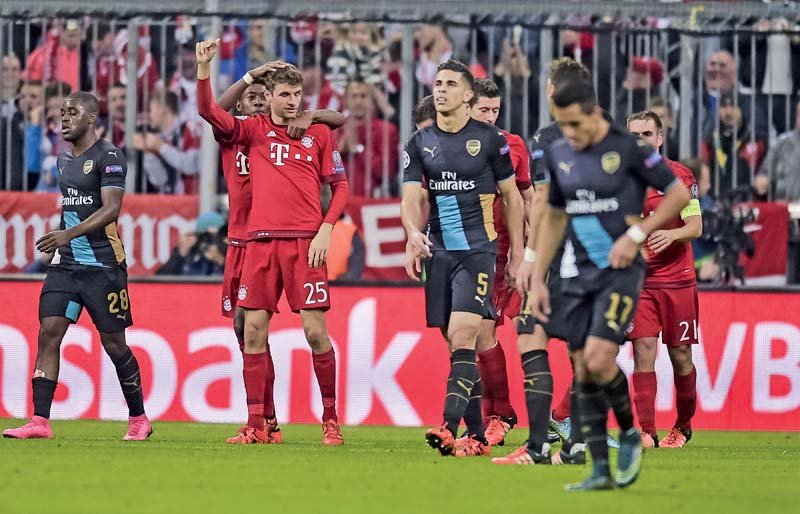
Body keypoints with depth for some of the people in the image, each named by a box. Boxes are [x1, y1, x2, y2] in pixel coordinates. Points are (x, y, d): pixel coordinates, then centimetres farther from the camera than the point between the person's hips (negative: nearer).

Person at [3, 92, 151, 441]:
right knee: (49, 331, -7)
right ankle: (40, 422, -11)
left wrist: (69, 234, -30)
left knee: (114, 343, 0)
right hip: (65, 263, 7)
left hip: (103, 265, -7)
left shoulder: (108, 157, -10)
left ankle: (138, 419, 17)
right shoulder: (64, 159, 15)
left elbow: (111, 209, -20)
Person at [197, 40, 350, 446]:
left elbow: (340, 186, 7)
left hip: (305, 244, -2)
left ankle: (331, 419, 5)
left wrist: (325, 229, -6)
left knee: (315, 331, -6)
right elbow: (209, 112, -1)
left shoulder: (319, 134, 7)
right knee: (253, 332, -1)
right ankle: (256, 425, 4)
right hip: (260, 241, 2)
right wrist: (204, 68, -14)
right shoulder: (255, 130, 10)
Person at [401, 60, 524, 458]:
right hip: (438, 251, 4)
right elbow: (410, 197, 0)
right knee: (457, 344, 5)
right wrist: (413, 233, -22)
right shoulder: (419, 143, 8)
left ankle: (449, 428, -28)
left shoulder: (489, 139, 0)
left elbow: (511, 195, 8)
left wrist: (518, 251, 5)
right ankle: (477, 435, 10)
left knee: (462, 336, -19)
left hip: (477, 249, -4)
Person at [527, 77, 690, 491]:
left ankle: (630, 433, 7)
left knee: (598, 360, -19)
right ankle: (601, 471, 8)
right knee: (583, 372, 2)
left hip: (620, 270, -6)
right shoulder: (559, 155, 8)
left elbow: (679, 193, -4)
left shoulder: (628, 149, -10)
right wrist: (537, 281, 15)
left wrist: (635, 235, -13)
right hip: (580, 273, 6)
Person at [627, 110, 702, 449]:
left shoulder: (678, 175, -2)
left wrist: (671, 234, -24)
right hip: (638, 280, 2)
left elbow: (695, 227, -6)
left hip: (677, 280, -2)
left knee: (680, 355, 4)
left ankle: (683, 426, 22)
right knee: (643, 351, -10)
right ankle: (646, 432, -11)